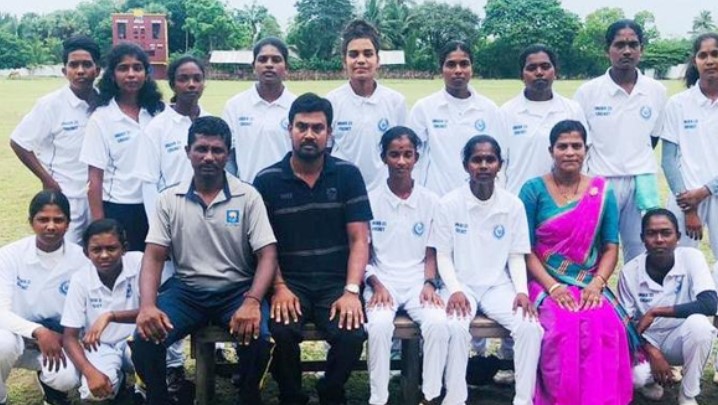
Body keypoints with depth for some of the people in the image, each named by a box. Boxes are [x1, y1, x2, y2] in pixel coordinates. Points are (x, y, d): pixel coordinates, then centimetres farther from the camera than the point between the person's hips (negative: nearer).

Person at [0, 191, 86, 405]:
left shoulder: (81, 259, -10)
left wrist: (60, 339, -21)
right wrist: (37, 331, -31)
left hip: (60, 340, 0)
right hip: (18, 335, 0)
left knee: (65, 378, -30)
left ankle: (51, 383, 11)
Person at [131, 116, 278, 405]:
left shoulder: (248, 197, -1)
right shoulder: (169, 199, 4)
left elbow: (267, 255, -6)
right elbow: (154, 256, 1)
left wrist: (253, 301, -24)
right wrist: (147, 305, -18)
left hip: (237, 290, -1)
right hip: (186, 290, 2)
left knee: (257, 336, -30)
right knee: (145, 337, -24)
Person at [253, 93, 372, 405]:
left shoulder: (348, 175, 4)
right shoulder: (267, 181, 3)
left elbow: (359, 239, 0)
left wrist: (351, 291, -13)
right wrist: (279, 288, -12)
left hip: (336, 282, 1)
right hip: (289, 282, 0)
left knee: (352, 334, -26)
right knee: (282, 332, -30)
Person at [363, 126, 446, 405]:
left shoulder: (430, 201, 6)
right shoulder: (370, 200, 3)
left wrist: (429, 283, -9)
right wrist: (377, 285, -11)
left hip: (418, 282, 1)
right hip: (381, 282, -1)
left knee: (438, 323, -29)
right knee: (379, 325, -32)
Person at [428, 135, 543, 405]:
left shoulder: (513, 205, 1)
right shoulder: (449, 204, -4)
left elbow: (516, 256, 5)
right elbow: (443, 255, -1)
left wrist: (521, 291, -11)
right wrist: (455, 290, -16)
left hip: (499, 285, 2)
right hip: (462, 285, -2)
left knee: (530, 327, -24)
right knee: (455, 327, -32)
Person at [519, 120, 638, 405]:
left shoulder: (602, 192, 9)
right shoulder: (533, 190, 2)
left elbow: (611, 247, 6)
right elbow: (525, 248, -3)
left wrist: (597, 284, -12)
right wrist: (552, 287, -15)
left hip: (589, 286, 2)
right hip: (545, 284, -2)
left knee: (605, 325, -29)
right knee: (563, 325, -32)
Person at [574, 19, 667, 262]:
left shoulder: (657, 91, 3)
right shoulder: (588, 92, -4)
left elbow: (654, 137, 15)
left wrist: (637, 164, 10)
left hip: (643, 182, 2)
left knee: (642, 258, 8)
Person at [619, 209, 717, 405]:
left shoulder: (691, 257, -17)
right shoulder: (630, 271, -14)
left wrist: (655, 312, -28)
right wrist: (652, 353, -22)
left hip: (681, 338, 0)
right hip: (647, 342, 0)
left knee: (698, 323, -34)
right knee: (635, 375, -31)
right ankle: (652, 379, 11)